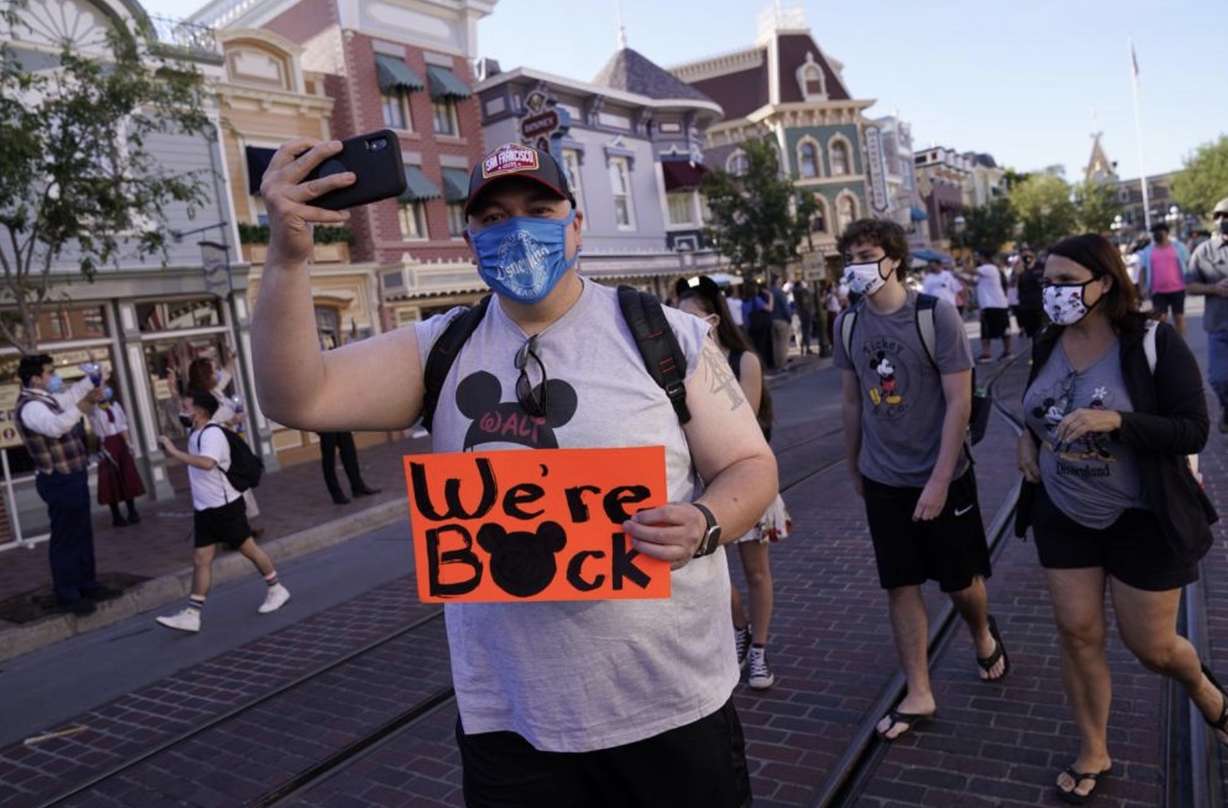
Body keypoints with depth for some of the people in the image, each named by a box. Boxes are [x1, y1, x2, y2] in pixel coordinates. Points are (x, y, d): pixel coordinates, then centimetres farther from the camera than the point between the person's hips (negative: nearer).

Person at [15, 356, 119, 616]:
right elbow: (54, 426, -42)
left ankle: (87, 585, 30)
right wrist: (81, 407, -53)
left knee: (82, 535, 18)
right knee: (65, 538, -1)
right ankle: (67, 596, 9)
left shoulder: (45, 398, 11)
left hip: (72, 477, 10)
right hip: (60, 481, -10)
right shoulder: (30, 406, -20)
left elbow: (69, 397, 34)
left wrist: (92, 380, 27)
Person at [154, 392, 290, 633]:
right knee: (201, 560, 4)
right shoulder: (194, 433, 10)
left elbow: (207, 463, -38)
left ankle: (277, 590, 22)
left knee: (248, 548, 5)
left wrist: (174, 452, -35)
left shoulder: (212, 433, -18)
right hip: (204, 508, 8)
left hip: (224, 505, -8)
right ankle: (191, 615, 4)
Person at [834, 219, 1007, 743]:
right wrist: (854, 468, 13)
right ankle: (918, 696, 21)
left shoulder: (936, 314, -15)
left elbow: (959, 403, -16)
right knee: (901, 586, 8)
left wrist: (939, 480, -19)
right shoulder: (849, 323, -2)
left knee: (961, 581, 12)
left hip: (942, 478, -3)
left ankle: (984, 636, 45)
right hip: (883, 481, 3)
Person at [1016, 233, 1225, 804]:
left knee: (1150, 645, 8)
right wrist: (1027, 437, -2)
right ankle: (1093, 752, 27)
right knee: (1077, 634, 8)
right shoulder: (1047, 345, -1)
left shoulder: (1154, 342, -17)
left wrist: (1116, 420, -33)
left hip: (1141, 520, -4)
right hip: (1063, 515, 4)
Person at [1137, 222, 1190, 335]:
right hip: (1157, 291, 0)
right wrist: (1142, 288, -4)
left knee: (1179, 317, 8)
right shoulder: (1147, 251, 8)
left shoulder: (1178, 247, 5)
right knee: (1161, 319, -3)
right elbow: (1142, 270, 7)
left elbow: (1188, 265, 7)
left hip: (1177, 289, 0)